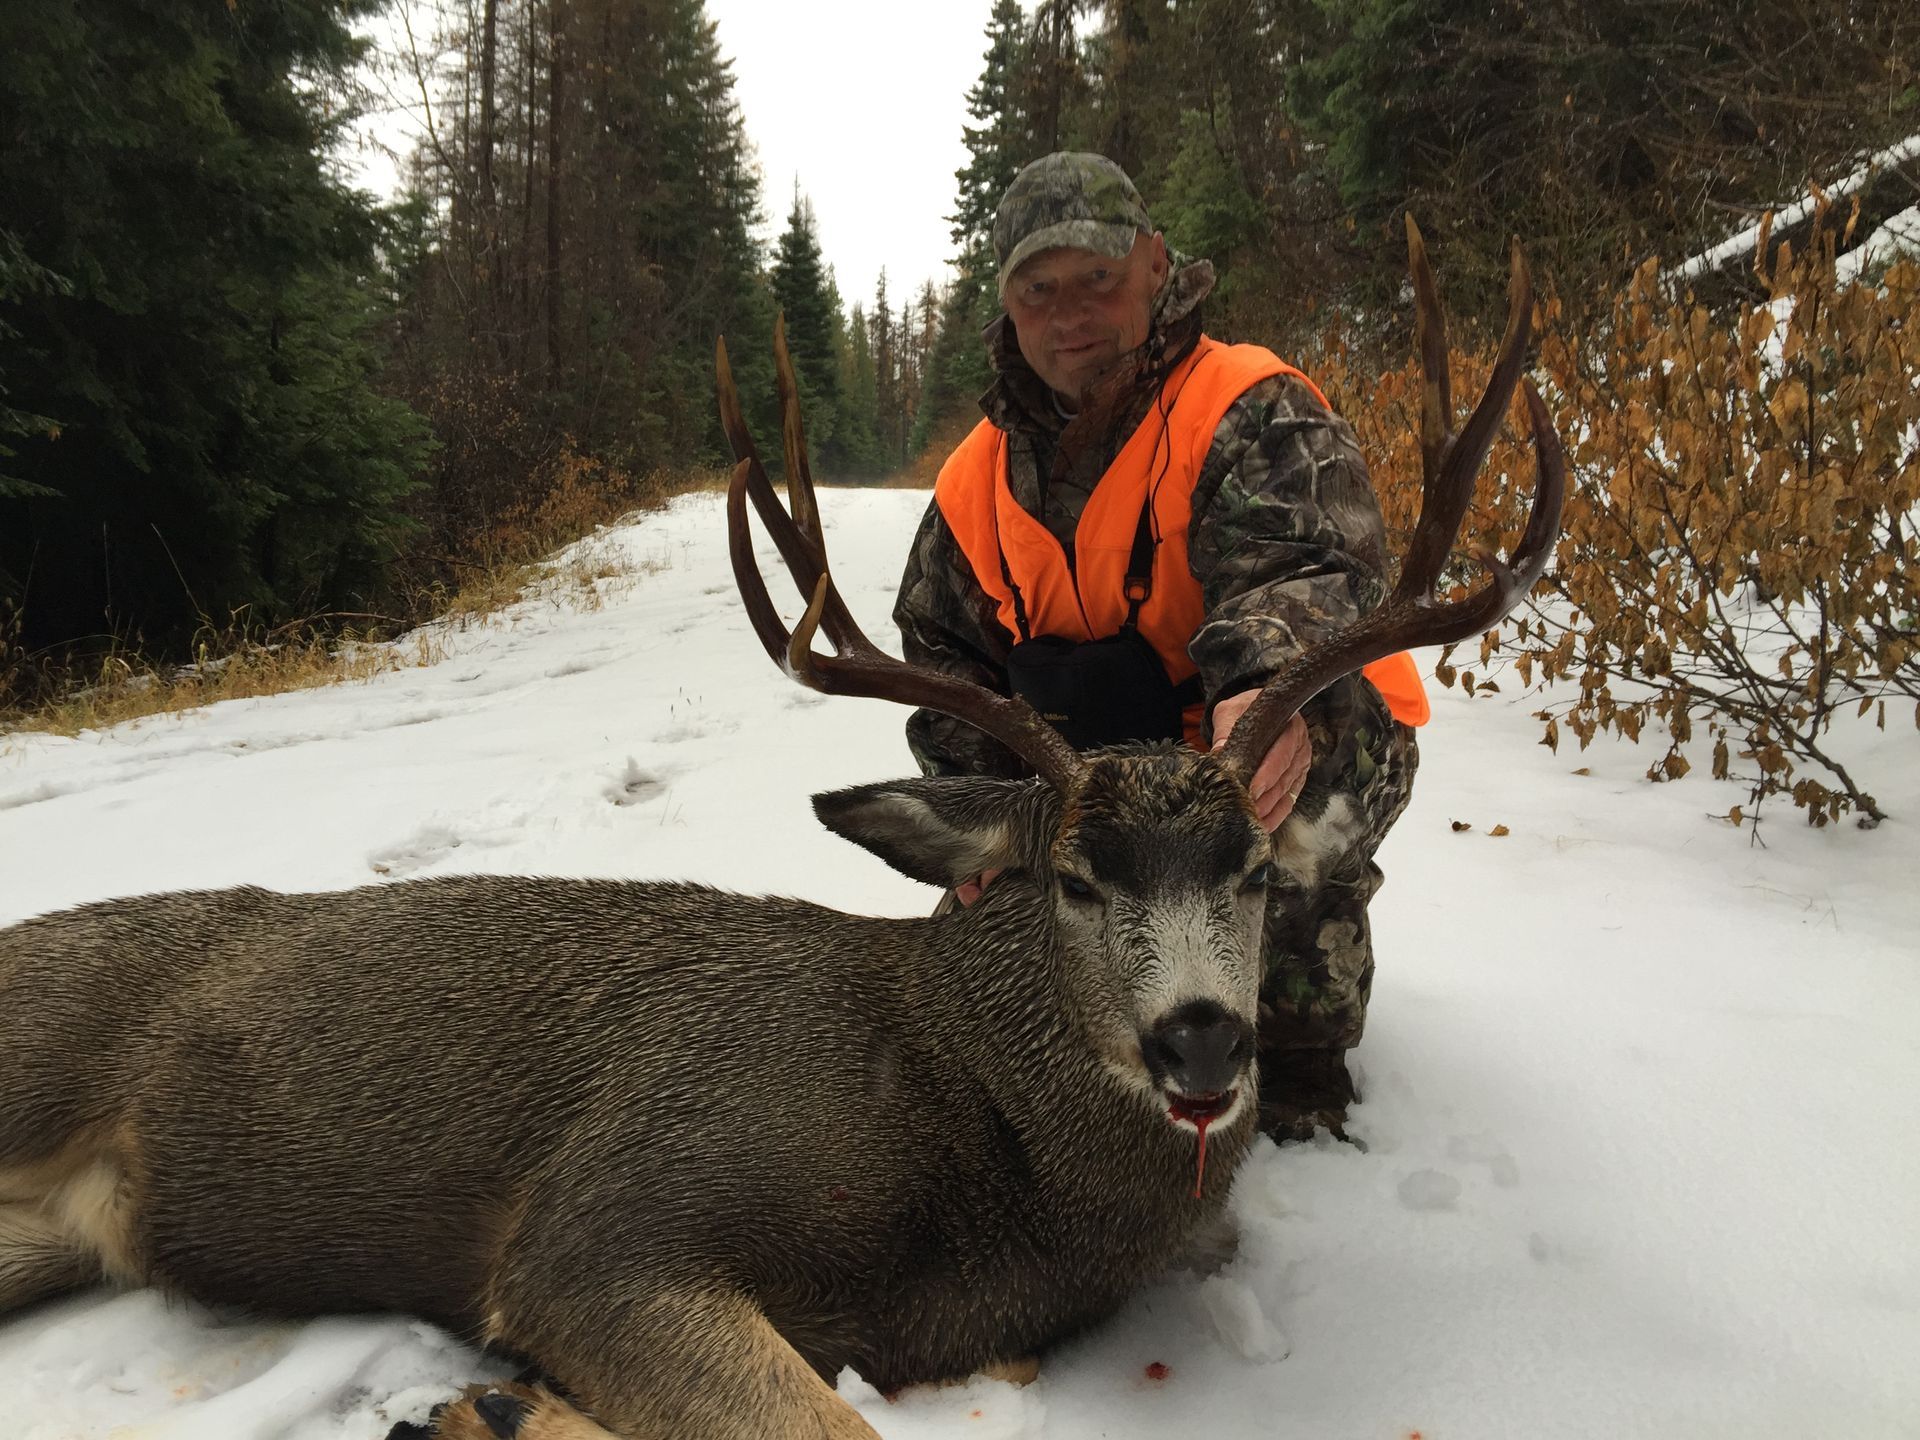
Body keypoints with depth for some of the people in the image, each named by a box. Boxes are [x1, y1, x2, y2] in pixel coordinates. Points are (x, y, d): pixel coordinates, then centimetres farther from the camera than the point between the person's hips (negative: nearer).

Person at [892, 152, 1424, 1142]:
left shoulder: (1248, 411, -17)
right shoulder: (979, 478, 2)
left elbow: (1301, 563, -34)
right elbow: (944, 652, 4)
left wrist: (1269, 685, -57)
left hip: (1304, 736, -5)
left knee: (1288, 824, -38)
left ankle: (1301, 1059, -7)